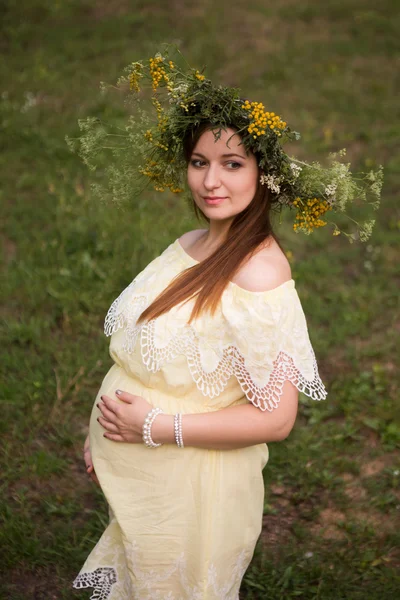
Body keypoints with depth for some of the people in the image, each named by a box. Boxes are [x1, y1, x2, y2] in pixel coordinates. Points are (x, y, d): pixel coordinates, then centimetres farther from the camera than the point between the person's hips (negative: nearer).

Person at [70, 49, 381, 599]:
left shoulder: (260, 274, -25)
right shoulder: (189, 246, -1)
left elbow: (275, 419, -25)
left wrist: (155, 426, -22)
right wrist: (104, 433, 6)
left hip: (190, 489, -7)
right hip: (135, 476, 7)